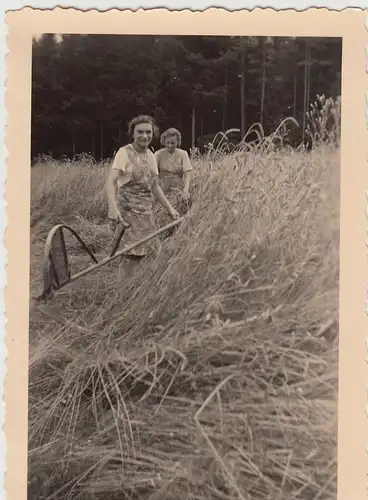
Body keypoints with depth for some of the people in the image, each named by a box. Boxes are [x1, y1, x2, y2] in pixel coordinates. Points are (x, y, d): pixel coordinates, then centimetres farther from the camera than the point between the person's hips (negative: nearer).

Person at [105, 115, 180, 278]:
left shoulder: (151, 155, 9)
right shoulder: (124, 152, -12)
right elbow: (110, 181, -24)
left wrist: (169, 208, 14)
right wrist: (112, 208, -39)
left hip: (146, 211, 7)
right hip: (128, 210, -7)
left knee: (140, 252, 10)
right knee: (132, 253, -12)